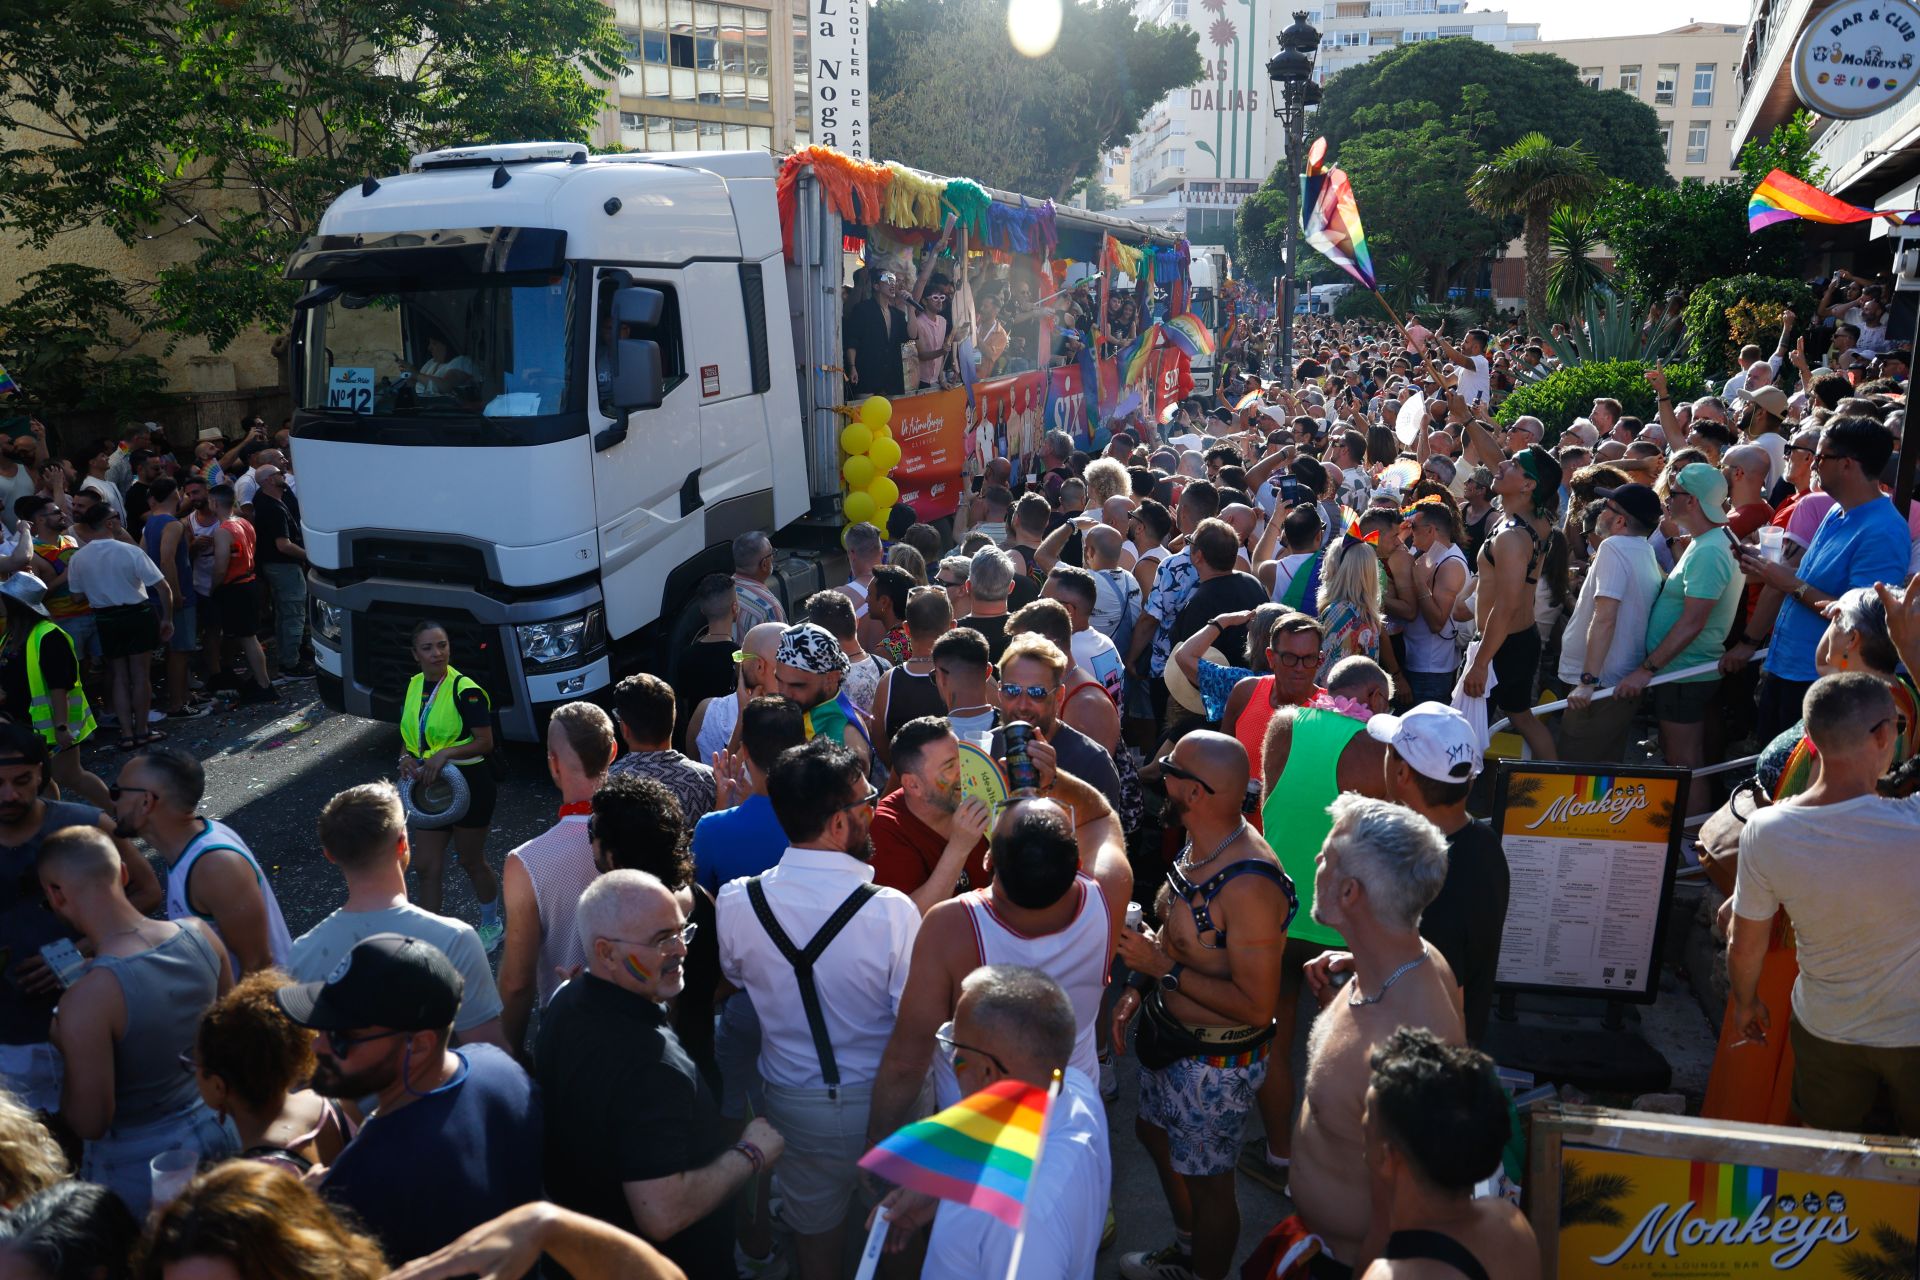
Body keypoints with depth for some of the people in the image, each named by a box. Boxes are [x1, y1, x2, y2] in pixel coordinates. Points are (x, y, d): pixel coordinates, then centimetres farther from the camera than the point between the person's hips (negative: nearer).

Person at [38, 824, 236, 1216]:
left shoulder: (87, 1000, -30)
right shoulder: (200, 935, -13)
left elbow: (90, 1122, -21)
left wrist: (66, 1050, -6)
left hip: (137, 1169, -5)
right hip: (213, 1136, 5)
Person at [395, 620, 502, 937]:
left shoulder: (465, 690, -17)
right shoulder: (413, 687, 4)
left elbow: (485, 743, -16)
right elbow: (409, 736, 15)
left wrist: (446, 753, -27)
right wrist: (406, 759, -5)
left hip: (469, 784, -6)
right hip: (428, 786, 6)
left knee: (471, 863, 11)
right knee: (426, 868, 6)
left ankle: (492, 925, 33)